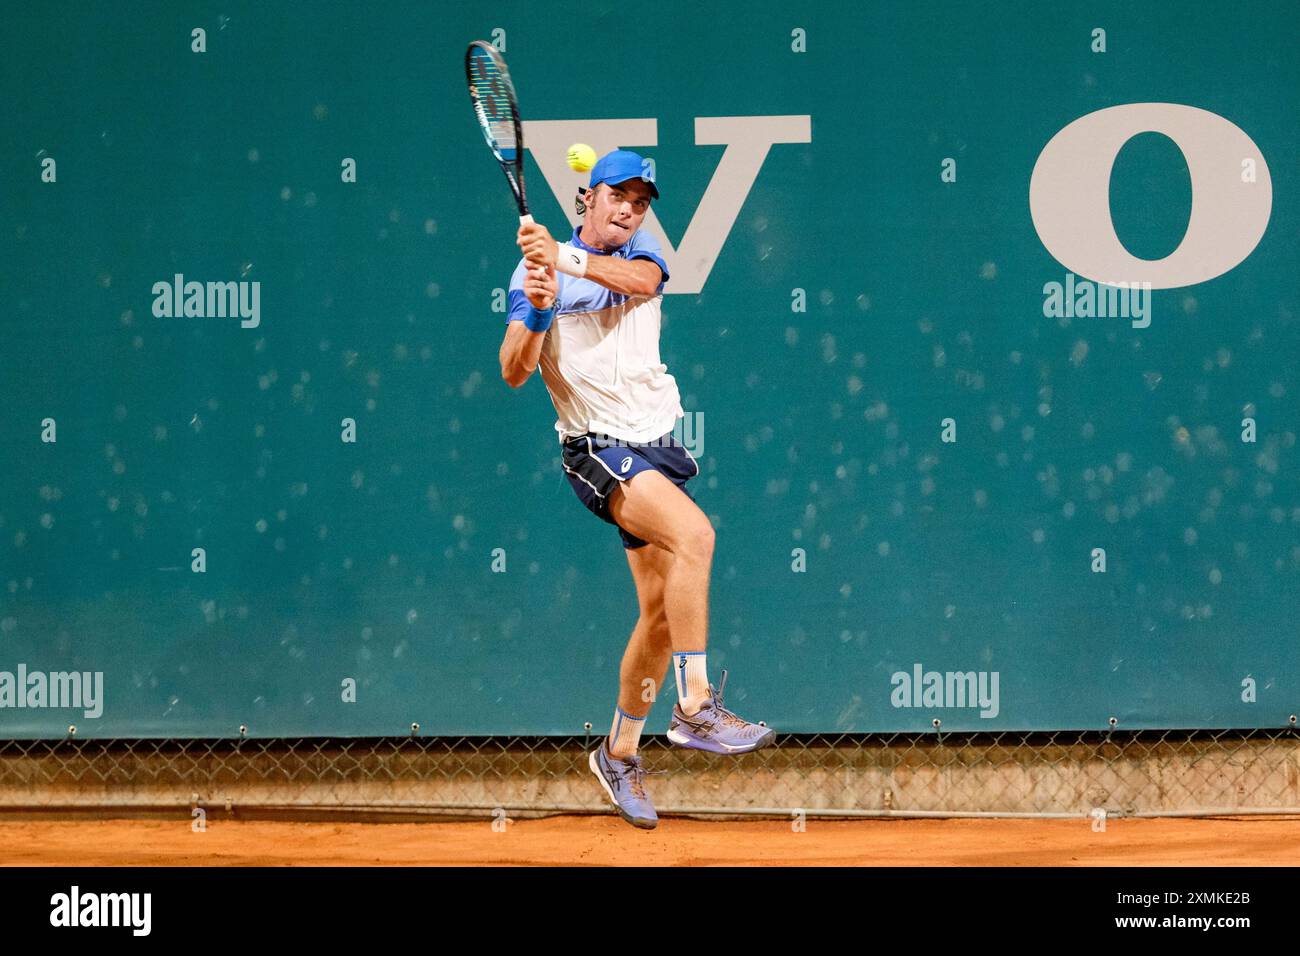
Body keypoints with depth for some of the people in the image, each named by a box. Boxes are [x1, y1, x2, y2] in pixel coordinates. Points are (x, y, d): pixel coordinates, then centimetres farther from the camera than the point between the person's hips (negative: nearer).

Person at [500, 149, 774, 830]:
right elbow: (513, 372, -10)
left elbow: (638, 279, -19)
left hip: (658, 444, 6)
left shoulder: (642, 255, 8)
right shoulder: (537, 269, -2)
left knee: (662, 609, 7)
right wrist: (535, 314, -30)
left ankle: (619, 752, 23)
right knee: (693, 533, -29)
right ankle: (694, 708, -28)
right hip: (597, 447, -6)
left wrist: (569, 262, -37)